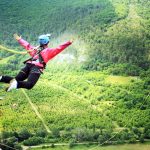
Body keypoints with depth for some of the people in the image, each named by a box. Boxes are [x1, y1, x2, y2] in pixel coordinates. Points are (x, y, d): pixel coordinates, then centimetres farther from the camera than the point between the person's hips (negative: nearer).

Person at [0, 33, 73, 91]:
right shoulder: (49, 51, 19)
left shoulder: (35, 49, 32)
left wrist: (19, 39, 60)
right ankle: (16, 84, -47)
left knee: (16, 80, 3)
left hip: (28, 65, 5)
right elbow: (59, 48, 11)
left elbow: (27, 45, 44)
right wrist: (68, 43, 12)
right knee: (29, 85, -20)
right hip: (37, 67, -5)